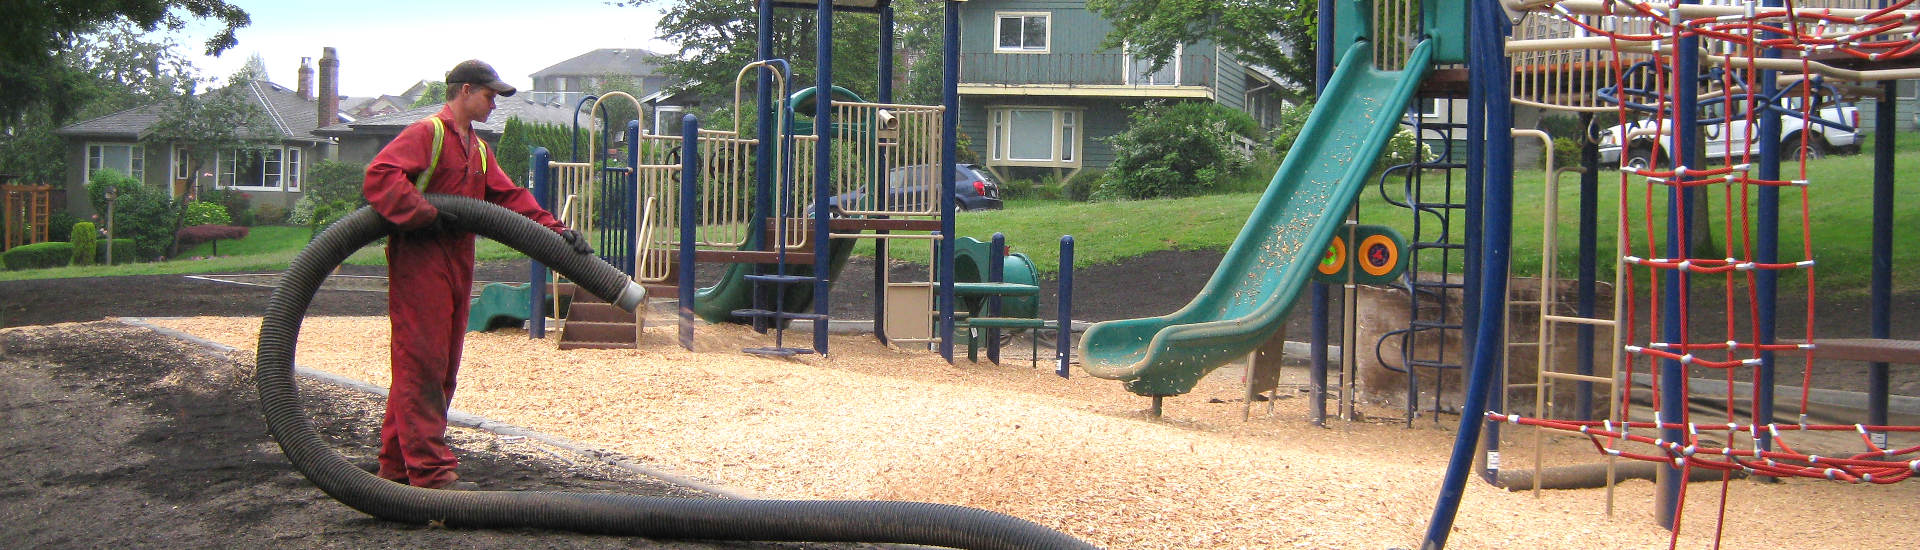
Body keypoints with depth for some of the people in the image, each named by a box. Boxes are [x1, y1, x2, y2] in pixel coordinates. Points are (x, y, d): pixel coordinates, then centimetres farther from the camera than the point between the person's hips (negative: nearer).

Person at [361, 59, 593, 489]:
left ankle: (398, 463, 19)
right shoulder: (426, 133, -7)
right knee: (421, 364, -8)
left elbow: (510, 197, 16)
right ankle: (430, 470, -10)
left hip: (457, 268, 9)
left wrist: (555, 229, 4)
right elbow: (380, 176, -19)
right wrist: (426, 215, -24)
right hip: (419, 264, -9)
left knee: (442, 368, 11)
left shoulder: (478, 150, 22)